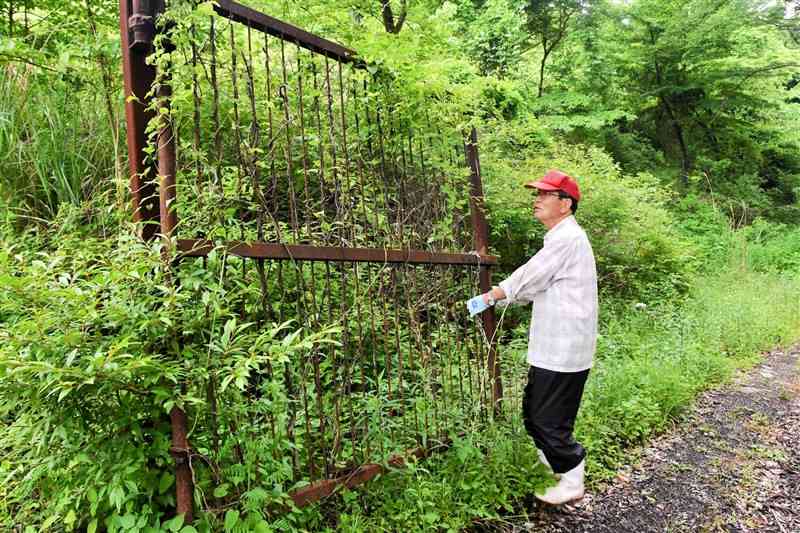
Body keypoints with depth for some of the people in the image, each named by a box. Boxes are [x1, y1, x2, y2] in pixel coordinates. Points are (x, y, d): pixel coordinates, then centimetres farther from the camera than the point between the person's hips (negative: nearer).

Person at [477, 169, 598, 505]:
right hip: (554, 348, 10)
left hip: (562, 352, -10)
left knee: (550, 420, 1)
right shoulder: (561, 237, 17)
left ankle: (572, 483, 19)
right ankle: (550, 462, 38)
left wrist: (490, 296, -3)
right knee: (533, 411, 20)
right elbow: (533, 286, 17)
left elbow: (528, 278, -16)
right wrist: (495, 300, 8)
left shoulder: (567, 238, -17)